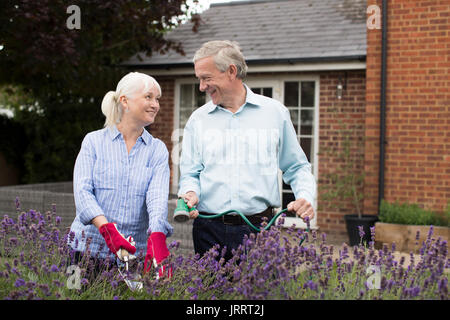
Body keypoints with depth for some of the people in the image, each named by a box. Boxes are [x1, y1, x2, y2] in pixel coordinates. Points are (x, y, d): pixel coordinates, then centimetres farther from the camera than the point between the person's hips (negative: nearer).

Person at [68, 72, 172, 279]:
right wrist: (107, 229, -25)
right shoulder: (94, 141, 3)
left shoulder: (157, 150, 6)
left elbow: (158, 197, -10)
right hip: (89, 248, -1)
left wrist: (157, 238, -29)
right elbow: (82, 191, -8)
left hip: (135, 252, 1)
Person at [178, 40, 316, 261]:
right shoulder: (198, 119, 9)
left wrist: (305, 196, -6)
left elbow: (297, 167, 11)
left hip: (259, 229, -1)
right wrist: (190, 193, -10)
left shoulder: (275, 113, 6)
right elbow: (190, 174, 11)